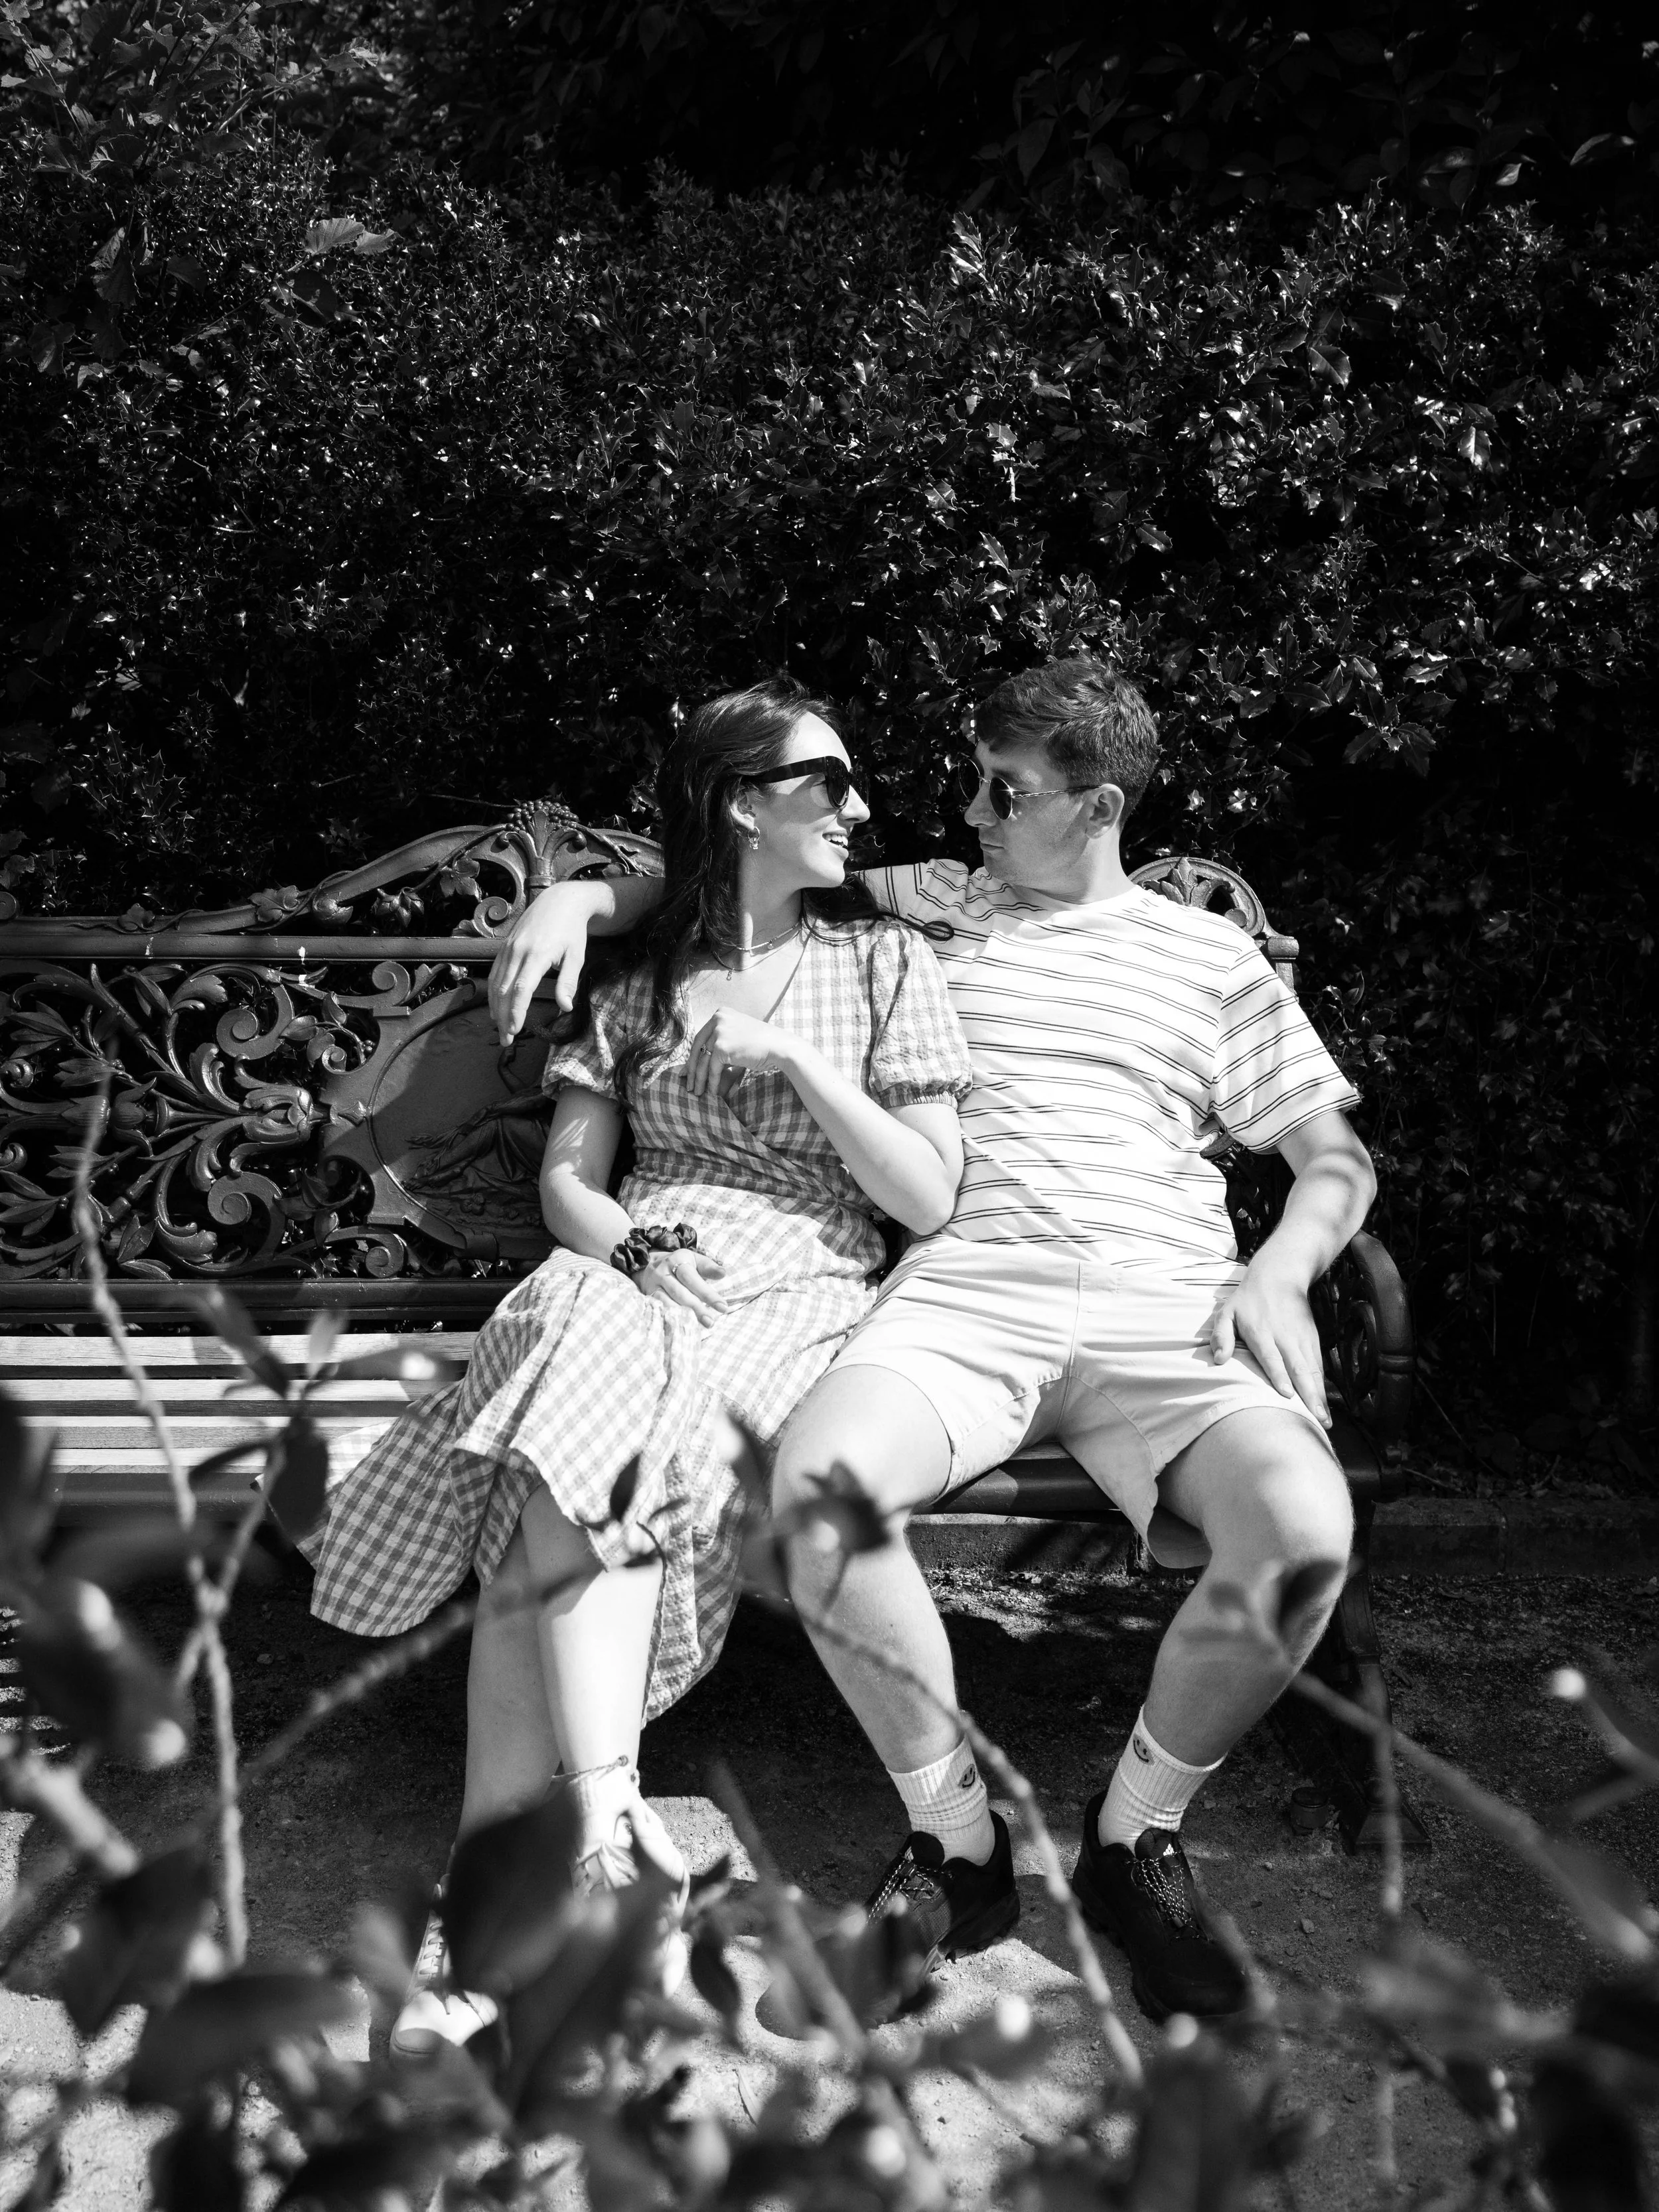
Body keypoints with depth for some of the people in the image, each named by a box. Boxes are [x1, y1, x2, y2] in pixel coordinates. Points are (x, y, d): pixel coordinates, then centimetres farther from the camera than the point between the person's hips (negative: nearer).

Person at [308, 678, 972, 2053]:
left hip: (801, 1296, -2)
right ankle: (604, 1828, -35)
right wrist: (638, 1247, -9)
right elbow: (567, 1181, 13)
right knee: (568, 1466, -34)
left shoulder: (885, 963, 10)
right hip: (632, 1279, 2)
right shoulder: (640, 977, 16)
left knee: (562, 1474, -32)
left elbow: (931, 1199, 2)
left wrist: (797, 1057, -7)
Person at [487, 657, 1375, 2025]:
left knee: (1303, 1529, -31)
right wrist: (582, 897, 10)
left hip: (1165, 1310, 0)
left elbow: (1338, 1160, 19)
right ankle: (957, 1840, -9)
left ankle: (1136, 1837, -3)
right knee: (817, 1482, -33)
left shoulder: (1210, 955, 18)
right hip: (965, 1294, 1)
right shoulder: (929, 909, 20)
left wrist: (1281, 1270, -2)